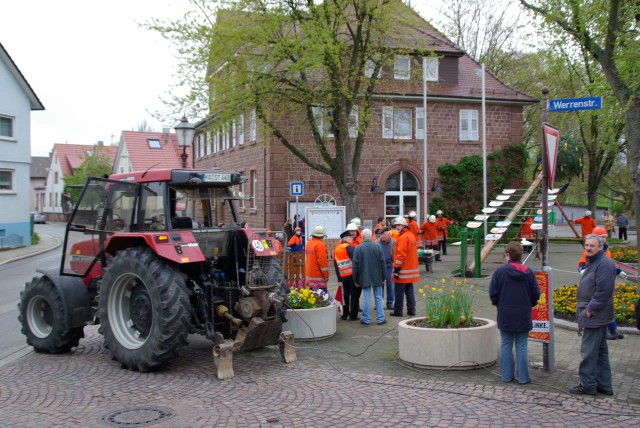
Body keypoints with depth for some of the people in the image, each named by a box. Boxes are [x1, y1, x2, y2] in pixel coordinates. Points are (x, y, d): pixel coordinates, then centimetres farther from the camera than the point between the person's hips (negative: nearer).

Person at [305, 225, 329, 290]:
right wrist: (326, 275, -11)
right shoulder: (320, 245, -14)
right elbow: (322, 261, -17)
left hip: (309, 274, 8)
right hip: (318, 277, -8)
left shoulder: (309, 244, 11)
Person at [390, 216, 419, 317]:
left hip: (403, 270, -9)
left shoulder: (403, 237, -16)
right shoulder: (411, 235, 14)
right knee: (409, 290, 12)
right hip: (412, 268, 9)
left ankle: (398, 311, 0)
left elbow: (401, 254, -20)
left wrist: (396, 268, -18)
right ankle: (411, 310, 13)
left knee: (399, 291, -3)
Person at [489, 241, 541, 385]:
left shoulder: (500, 271, -10)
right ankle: (523, 377, 10)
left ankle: (506, 375, 14)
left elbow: (493, 293, -7)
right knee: (522, 346, 7)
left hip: (505, 315, -1)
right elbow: (536, 294, -1)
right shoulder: (529, 273, -6)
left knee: (506, 346, 10)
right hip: (523, 315, 1)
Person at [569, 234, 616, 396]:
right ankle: (604, 385, 22)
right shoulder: (593, 263, 16)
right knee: (600, 351, 15)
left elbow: (604, 291, -24)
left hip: (594, 316, -11)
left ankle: (588, 385, 3)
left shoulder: (604, 264, -17)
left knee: (589, 351, -4)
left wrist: (590, 310, -20)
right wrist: (586, 309, 14)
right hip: (596, 316, 11)